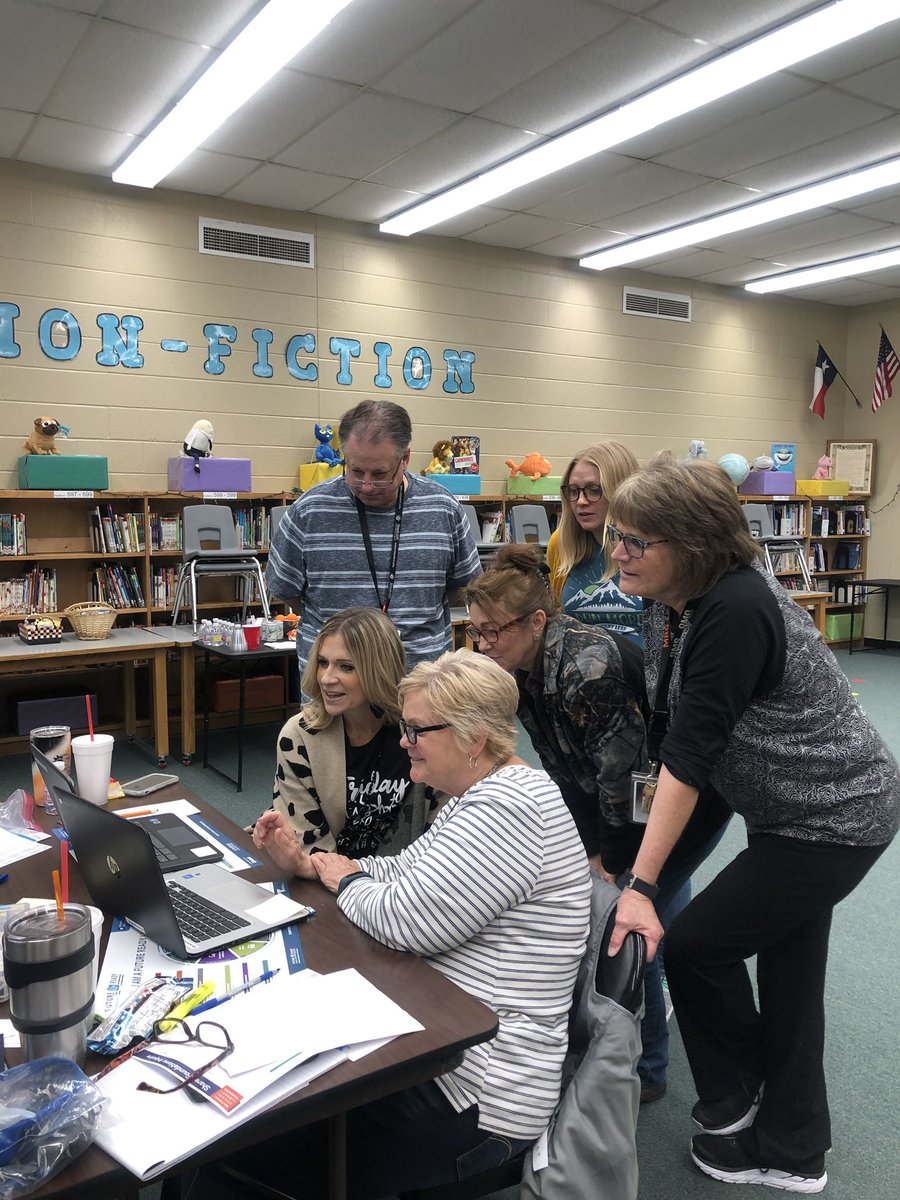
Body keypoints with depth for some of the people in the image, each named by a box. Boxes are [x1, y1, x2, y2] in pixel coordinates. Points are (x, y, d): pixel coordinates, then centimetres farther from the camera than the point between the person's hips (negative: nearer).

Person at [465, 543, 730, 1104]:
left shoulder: (588, 665, -35)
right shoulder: (522, 671, -8)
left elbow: (622, 770, -28)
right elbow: (564, 772, 0)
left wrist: (615, 863, -15)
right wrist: (592, 849, -1)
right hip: (635, 797, 8)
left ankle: (644, 1069, 15)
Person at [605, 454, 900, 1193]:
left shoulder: (735, 611, -29)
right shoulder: (674, 604, -2)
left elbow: (689, 753, -31)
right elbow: (675, 728, 3)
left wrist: (641, 884, -28)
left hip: (834, 819, -8)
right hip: (794, 811, 9)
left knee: (694, 944, -1)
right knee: (788, 972, 17)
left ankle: (731, 1105, 26)